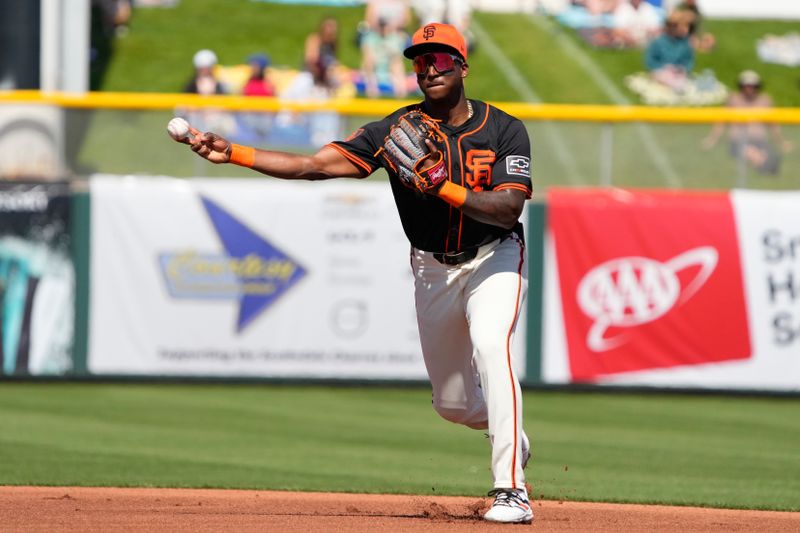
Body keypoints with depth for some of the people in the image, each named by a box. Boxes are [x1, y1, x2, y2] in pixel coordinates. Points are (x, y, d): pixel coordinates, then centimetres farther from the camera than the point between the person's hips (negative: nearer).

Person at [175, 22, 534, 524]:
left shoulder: (504, 130, -14)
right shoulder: (397, 130, -10)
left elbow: (509, 210, -25)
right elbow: (315, 164, -18)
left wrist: (444, 188, -37)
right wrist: (232, 153, -28)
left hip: (494, 259, -4)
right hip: (432, 270, 4)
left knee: (491, 346, -31)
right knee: (452, 403, 9)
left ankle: (512, 490, -30)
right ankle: (513, 434, 45)